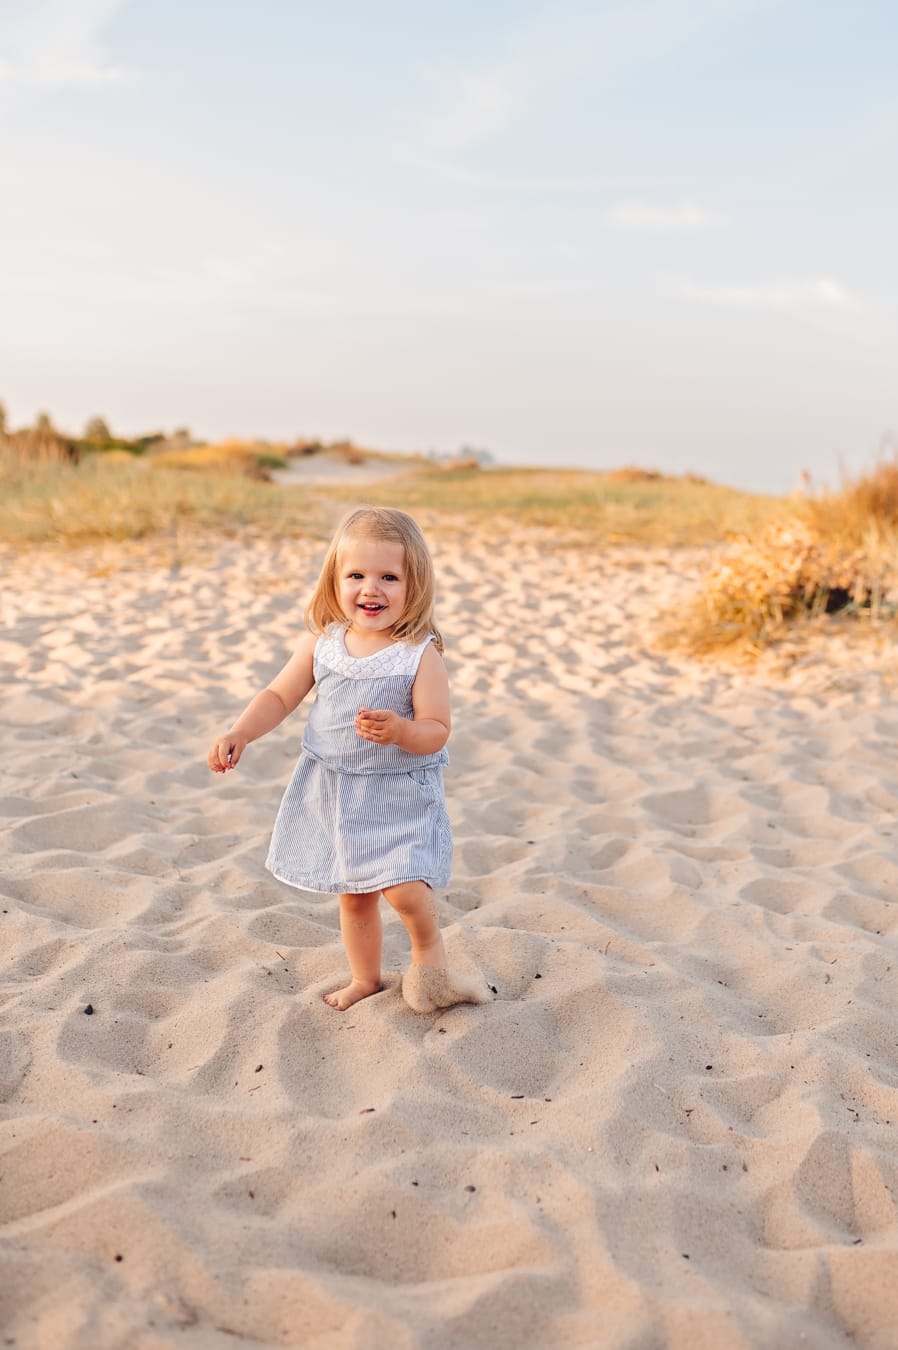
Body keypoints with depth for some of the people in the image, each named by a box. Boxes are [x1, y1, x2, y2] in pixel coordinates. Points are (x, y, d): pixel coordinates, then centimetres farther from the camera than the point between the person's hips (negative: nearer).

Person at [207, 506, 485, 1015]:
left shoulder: (421, 656, -15)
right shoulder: (322, 643, -4)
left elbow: (437, 731, -15)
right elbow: (279, 696, 3)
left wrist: (399, 731, -35)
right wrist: (239, 734, -10)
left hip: (400, 795, -4)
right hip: (333, 792, 4)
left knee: (402, 888, -18)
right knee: (354, 895, 16)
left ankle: (431, 949, 15)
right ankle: (366, 978, 38)